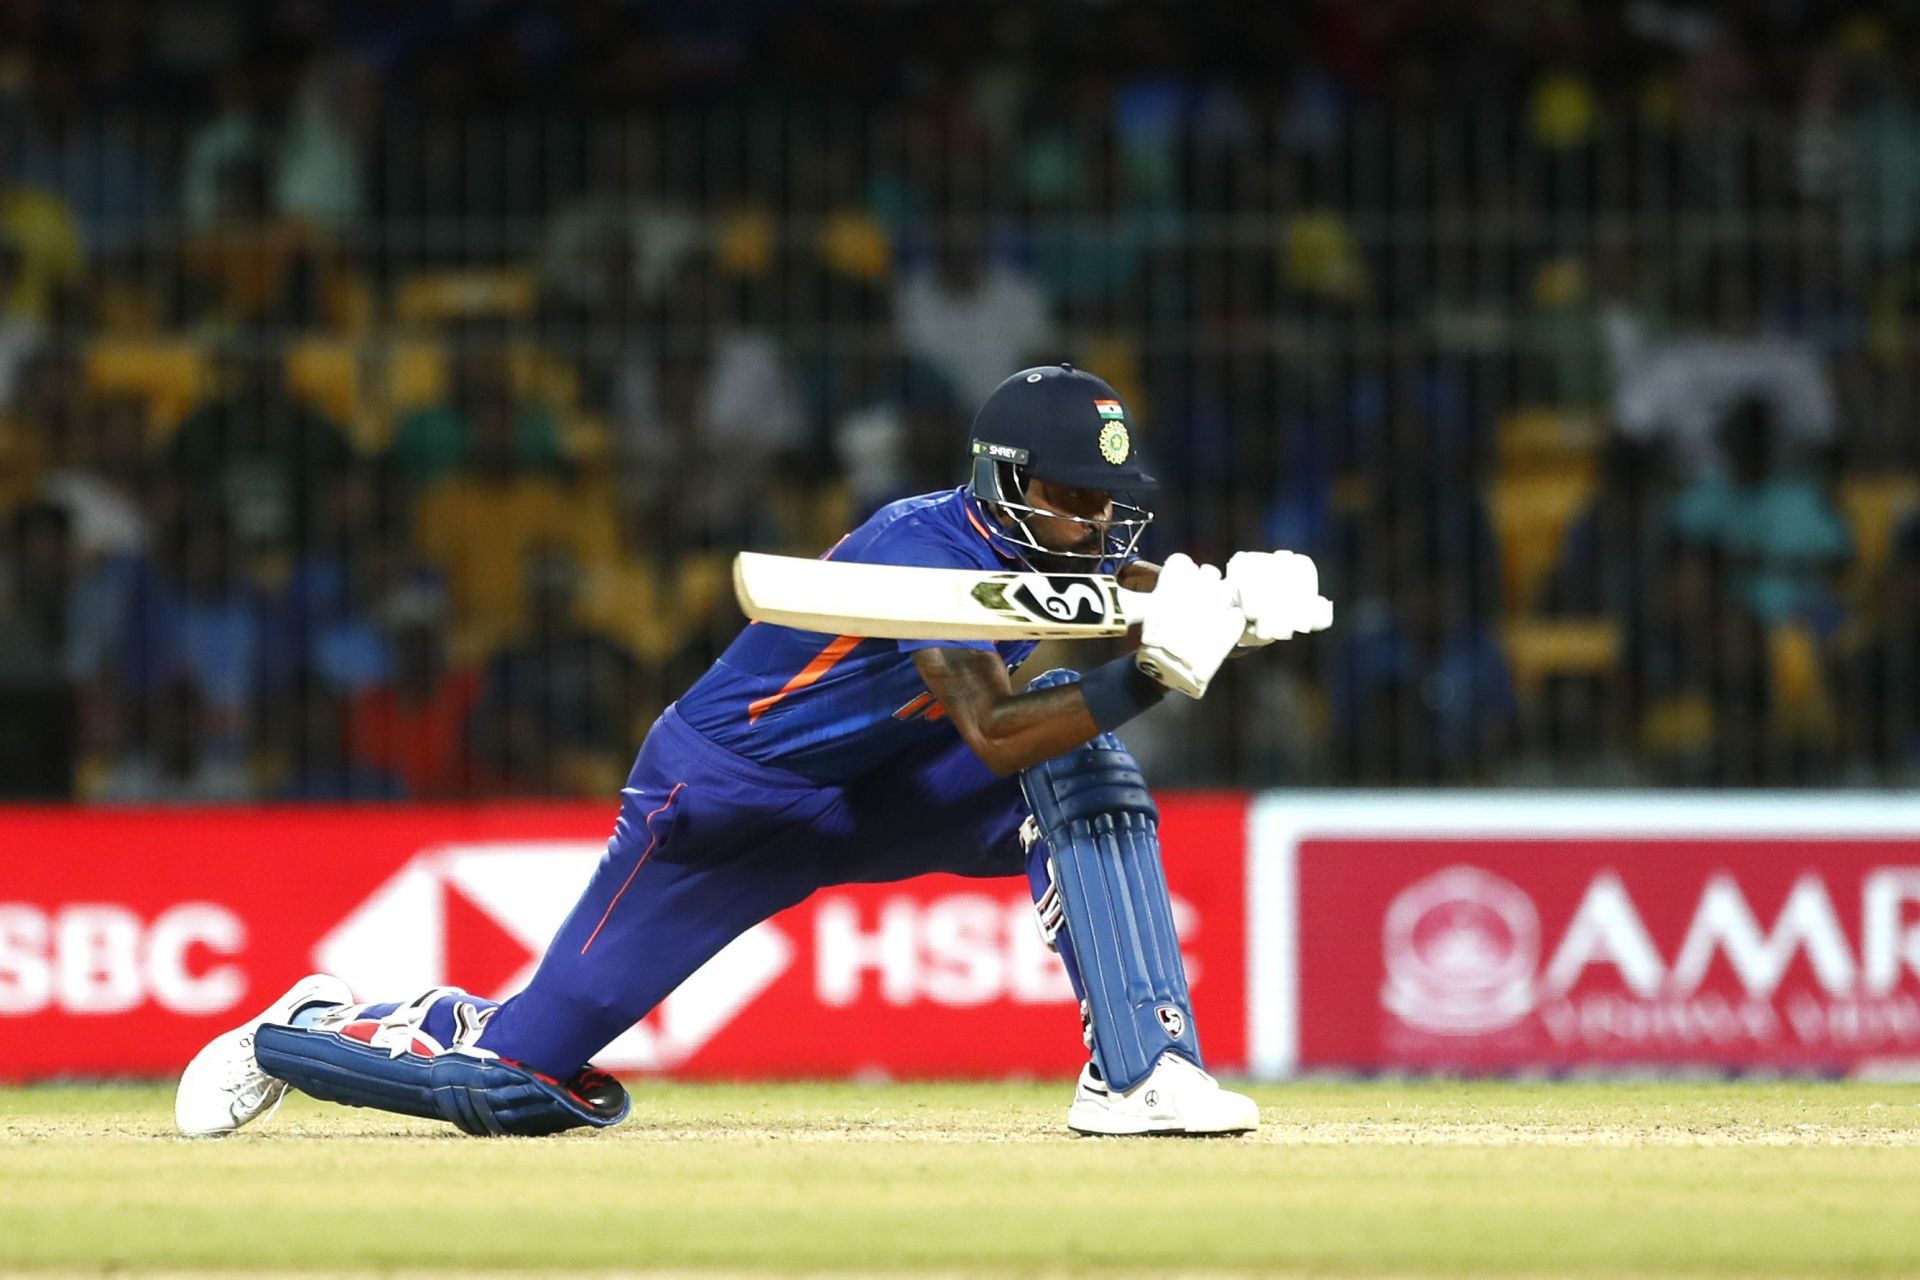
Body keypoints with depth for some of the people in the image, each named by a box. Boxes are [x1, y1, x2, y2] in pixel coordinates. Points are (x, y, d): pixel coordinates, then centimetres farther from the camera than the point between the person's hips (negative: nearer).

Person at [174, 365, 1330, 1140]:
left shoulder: (1061, 539, -6)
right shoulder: (926, 549, -30)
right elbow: (991, 739, -39)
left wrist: (1236, 600, -34)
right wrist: (1142, 683, -49)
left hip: (875, 794, 7)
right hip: (723, 801, -7)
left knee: (1082, 755, -17)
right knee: (513, 1078, -7)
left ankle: (1140, 1071, -20)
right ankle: (311, 1028, 24)